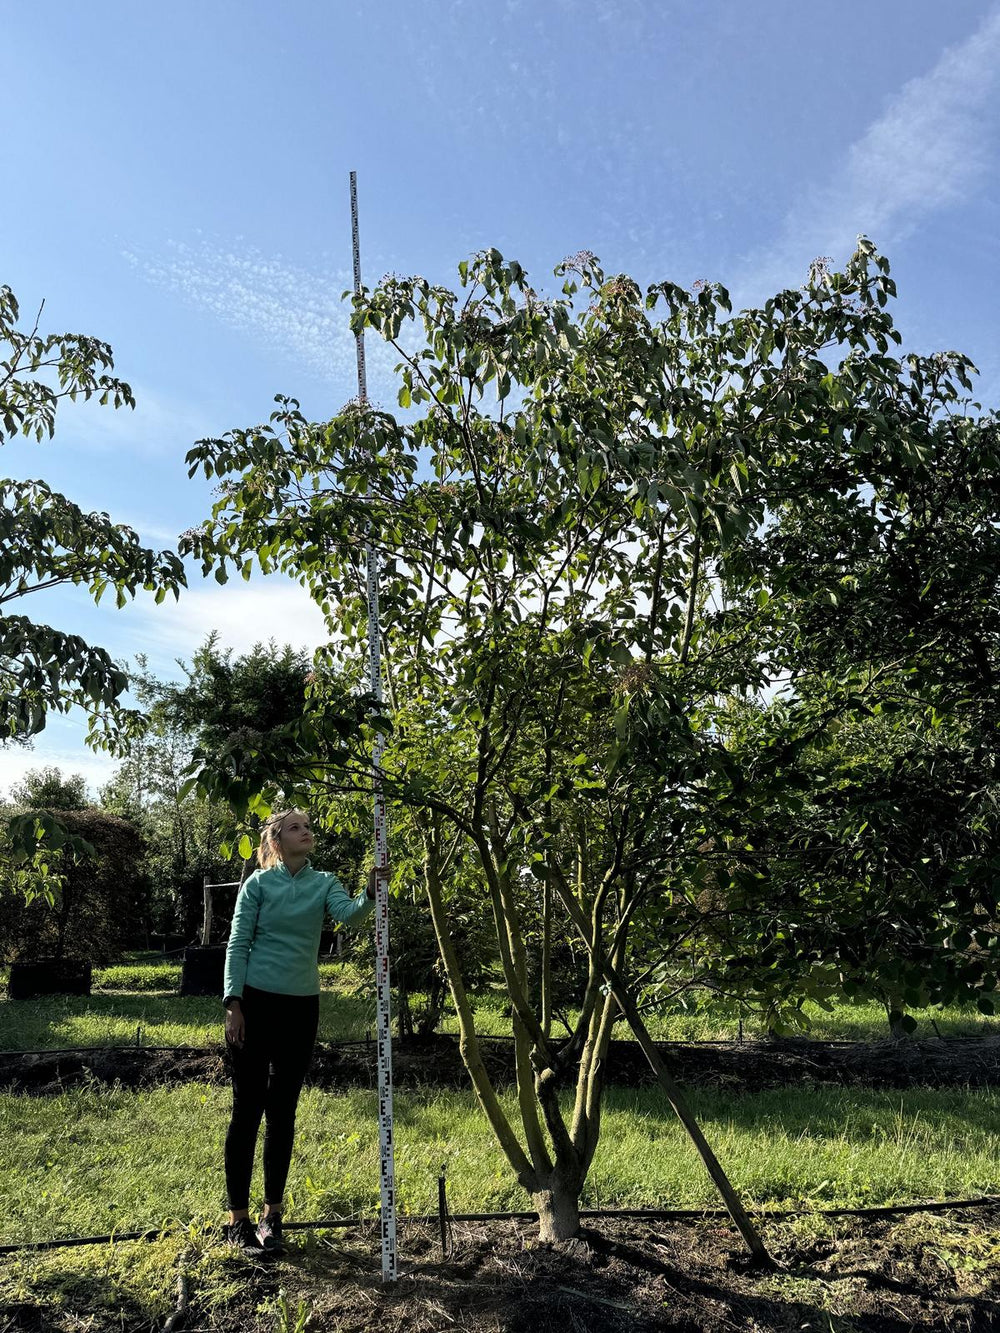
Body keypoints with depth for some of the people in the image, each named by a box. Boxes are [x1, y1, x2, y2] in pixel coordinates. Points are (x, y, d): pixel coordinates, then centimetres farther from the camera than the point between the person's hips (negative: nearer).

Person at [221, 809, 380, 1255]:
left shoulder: (324, 882, 4)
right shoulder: (259, 883, -3)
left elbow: (349, 914, -15)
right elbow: (238, 944, -4)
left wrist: (370, 894, -36)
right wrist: (233, 1005, -10)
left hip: (301, 1005, 3)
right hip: (257, 1001, -3)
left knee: (283, 1113, 11)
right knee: (248, 1110, 2)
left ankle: (272, 1215, 22)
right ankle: (238, 1218, 13)